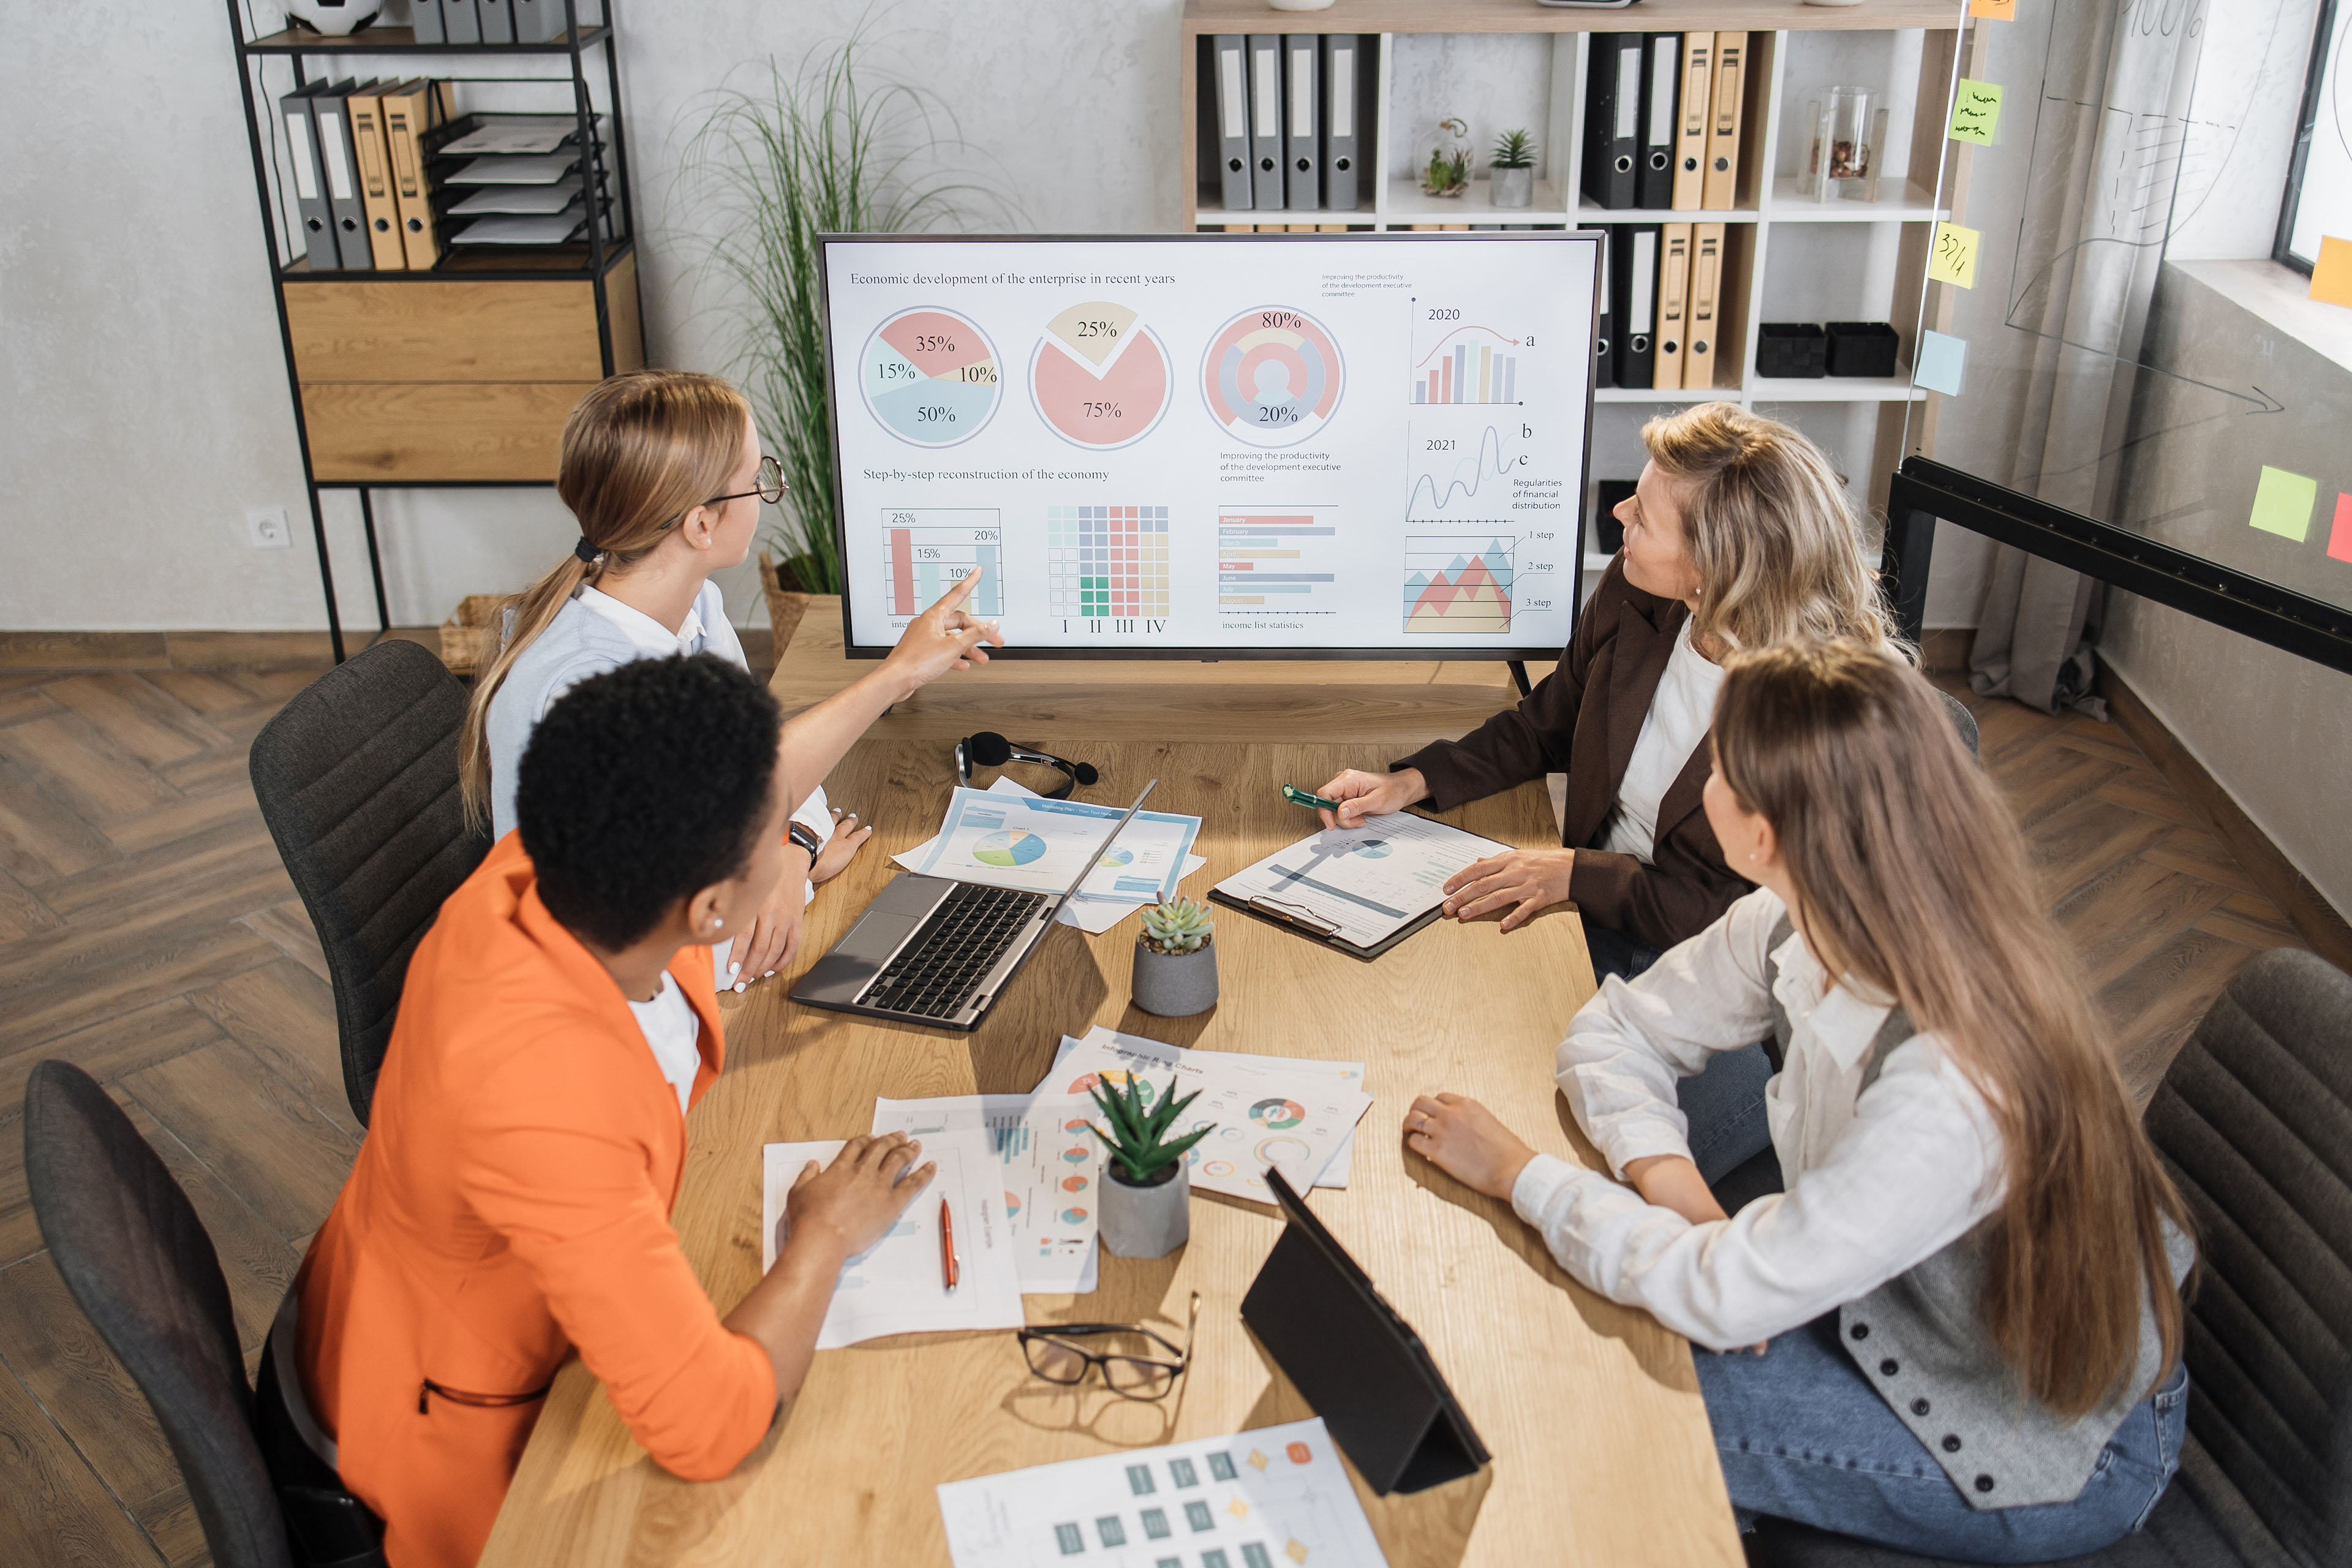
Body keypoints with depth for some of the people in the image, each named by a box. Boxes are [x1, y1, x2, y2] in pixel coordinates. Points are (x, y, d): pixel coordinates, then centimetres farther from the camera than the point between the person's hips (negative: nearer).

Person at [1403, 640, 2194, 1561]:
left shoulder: (1952, 1089, -39)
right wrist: (1667, 1175, -20)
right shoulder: (1794, 926, -16)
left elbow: (1727, 1296, -32)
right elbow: (1614, 1032, -2)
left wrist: (1518, 1172, -22)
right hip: (1903, 1306, 6)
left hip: (2059, 1441, -6)